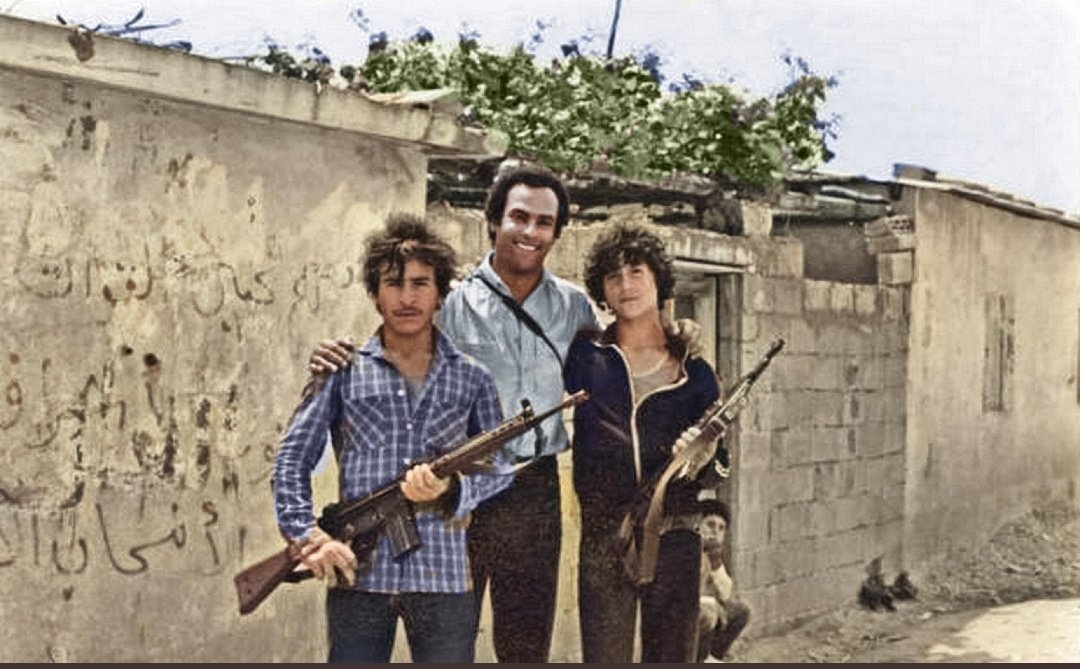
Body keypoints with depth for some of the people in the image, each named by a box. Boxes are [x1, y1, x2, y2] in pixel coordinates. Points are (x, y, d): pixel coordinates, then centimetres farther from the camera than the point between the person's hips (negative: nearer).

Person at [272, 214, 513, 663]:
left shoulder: (471, 379, 10)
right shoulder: (343, 372, 7)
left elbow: (501, 467, 8)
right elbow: (292, 460, 5)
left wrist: (450, 488, -12)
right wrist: (307, 536, -9)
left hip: (443, 575, 1)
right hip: (358, 574, -1)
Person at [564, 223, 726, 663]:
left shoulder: (692, 370, 7)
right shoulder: (585, 356, 5)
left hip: (674, 539, 1)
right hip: (602, 539, -1)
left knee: (673, 655, 7)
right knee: (603, 655, 2)